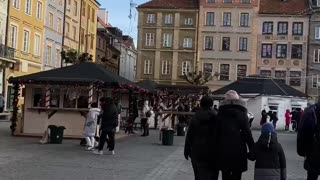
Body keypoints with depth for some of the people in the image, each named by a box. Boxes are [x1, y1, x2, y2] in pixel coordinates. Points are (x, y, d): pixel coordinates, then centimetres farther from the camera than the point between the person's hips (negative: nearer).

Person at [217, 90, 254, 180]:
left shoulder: (221, 113, 6)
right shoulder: (241, 113, -1)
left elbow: (217, 132, 7)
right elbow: (247, 133, -5)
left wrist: (217, 148, 11)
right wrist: (252, 148, -1)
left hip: (223, 150, 2)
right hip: (238, 150, -2)